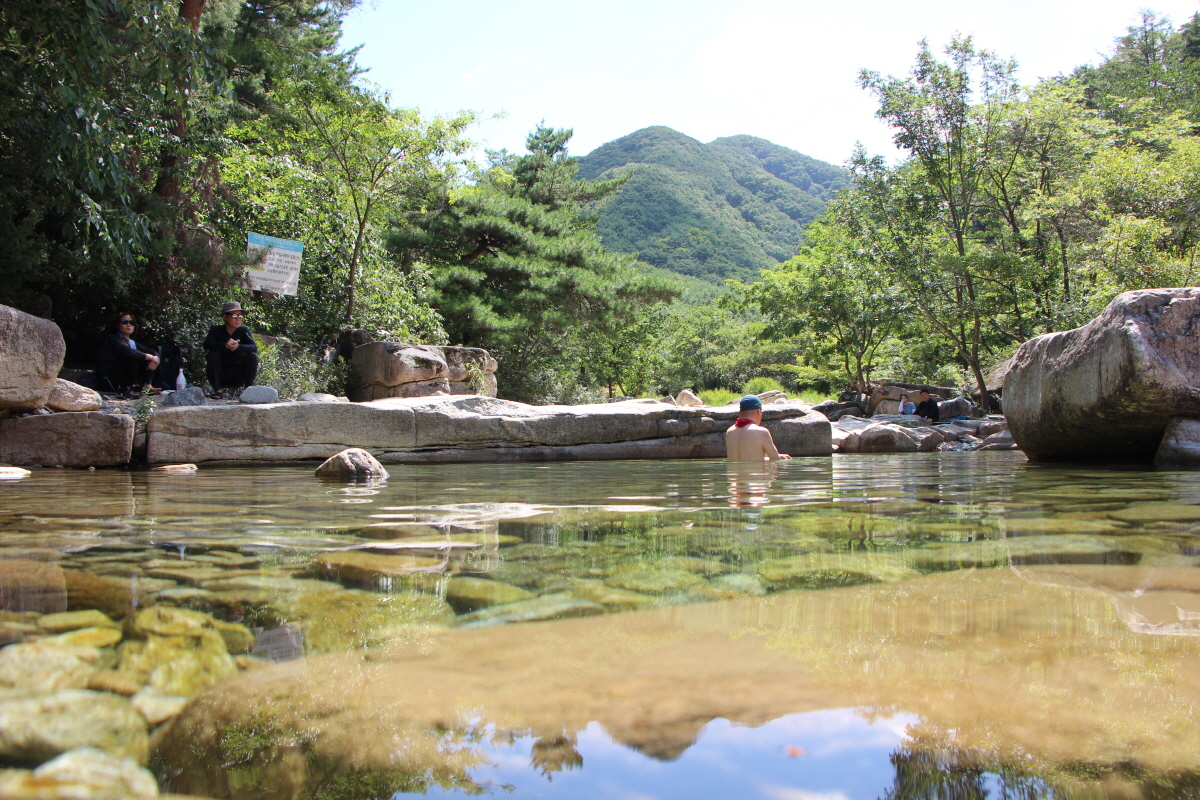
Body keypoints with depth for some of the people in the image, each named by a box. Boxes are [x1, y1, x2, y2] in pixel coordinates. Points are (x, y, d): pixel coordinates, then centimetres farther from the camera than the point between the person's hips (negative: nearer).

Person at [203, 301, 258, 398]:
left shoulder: (243, 331, -2)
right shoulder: (216, 330, -4)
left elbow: (254, 348, -20)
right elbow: (207, 344, -23)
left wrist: (238, 347, -41)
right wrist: (225, 346, -41)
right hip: (220, 377, 0)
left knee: (253, 356, -20)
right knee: (213, 353, -24)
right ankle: (217, 389, -19)